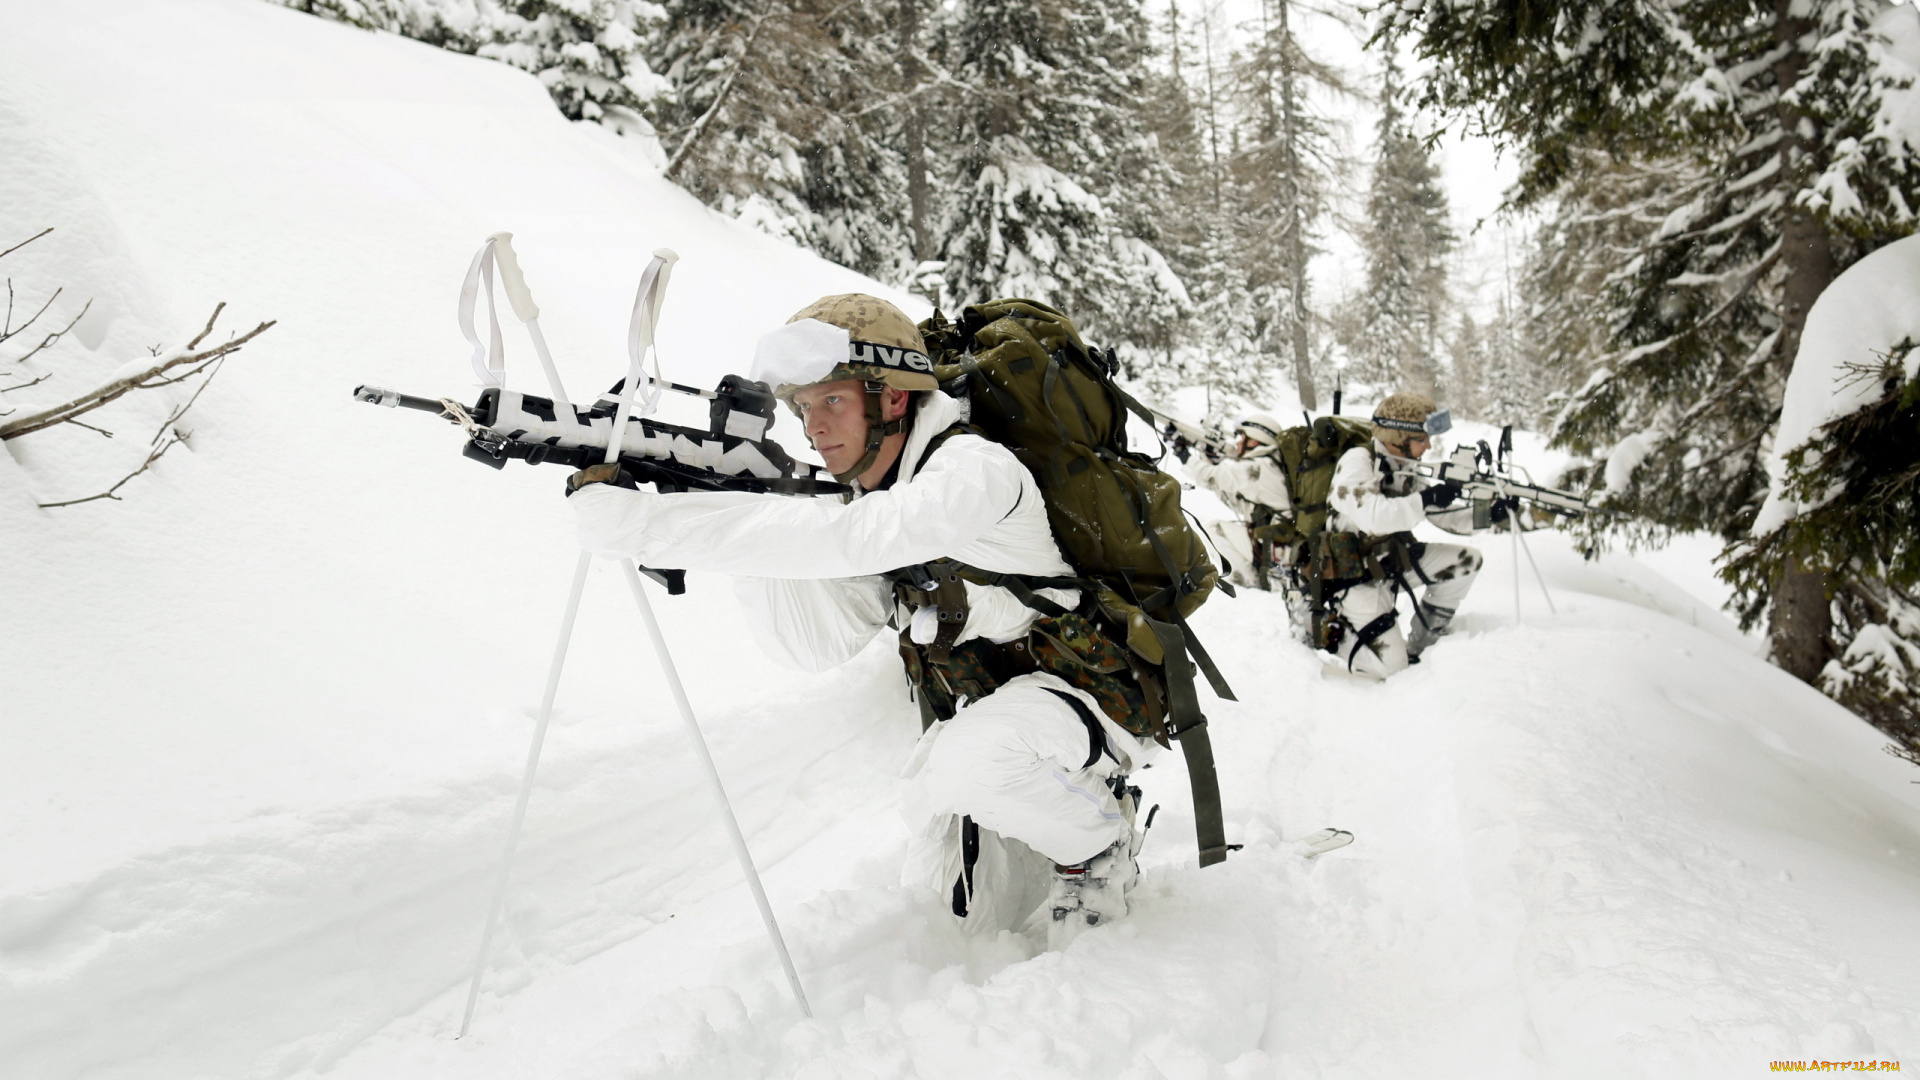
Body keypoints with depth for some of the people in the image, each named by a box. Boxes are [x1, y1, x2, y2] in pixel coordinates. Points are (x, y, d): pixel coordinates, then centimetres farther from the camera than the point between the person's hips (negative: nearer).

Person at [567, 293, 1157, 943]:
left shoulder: (974, 470, -25)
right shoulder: (870, 504, -1)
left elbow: (843, 540, -42)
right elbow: (820, 644, -13)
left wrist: (645, 525, -43)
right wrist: (744, 526, -28)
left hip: (1089, 692, -8)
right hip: (984, 711, 8)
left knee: (964, 761, -36)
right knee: (978, 912, 11)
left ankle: (1101, 840, -7)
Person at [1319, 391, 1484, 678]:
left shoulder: (1405, 471, 5)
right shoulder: (1356, 462, -18)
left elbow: (1448, 517, 7)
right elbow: (1373, 516, -35)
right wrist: (1425, 500, -29)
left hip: (1392, 561, 8)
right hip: (1357, 574, -8)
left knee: (1466, 559, 1)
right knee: (1389, 667, -15)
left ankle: (1418, 647, 10)